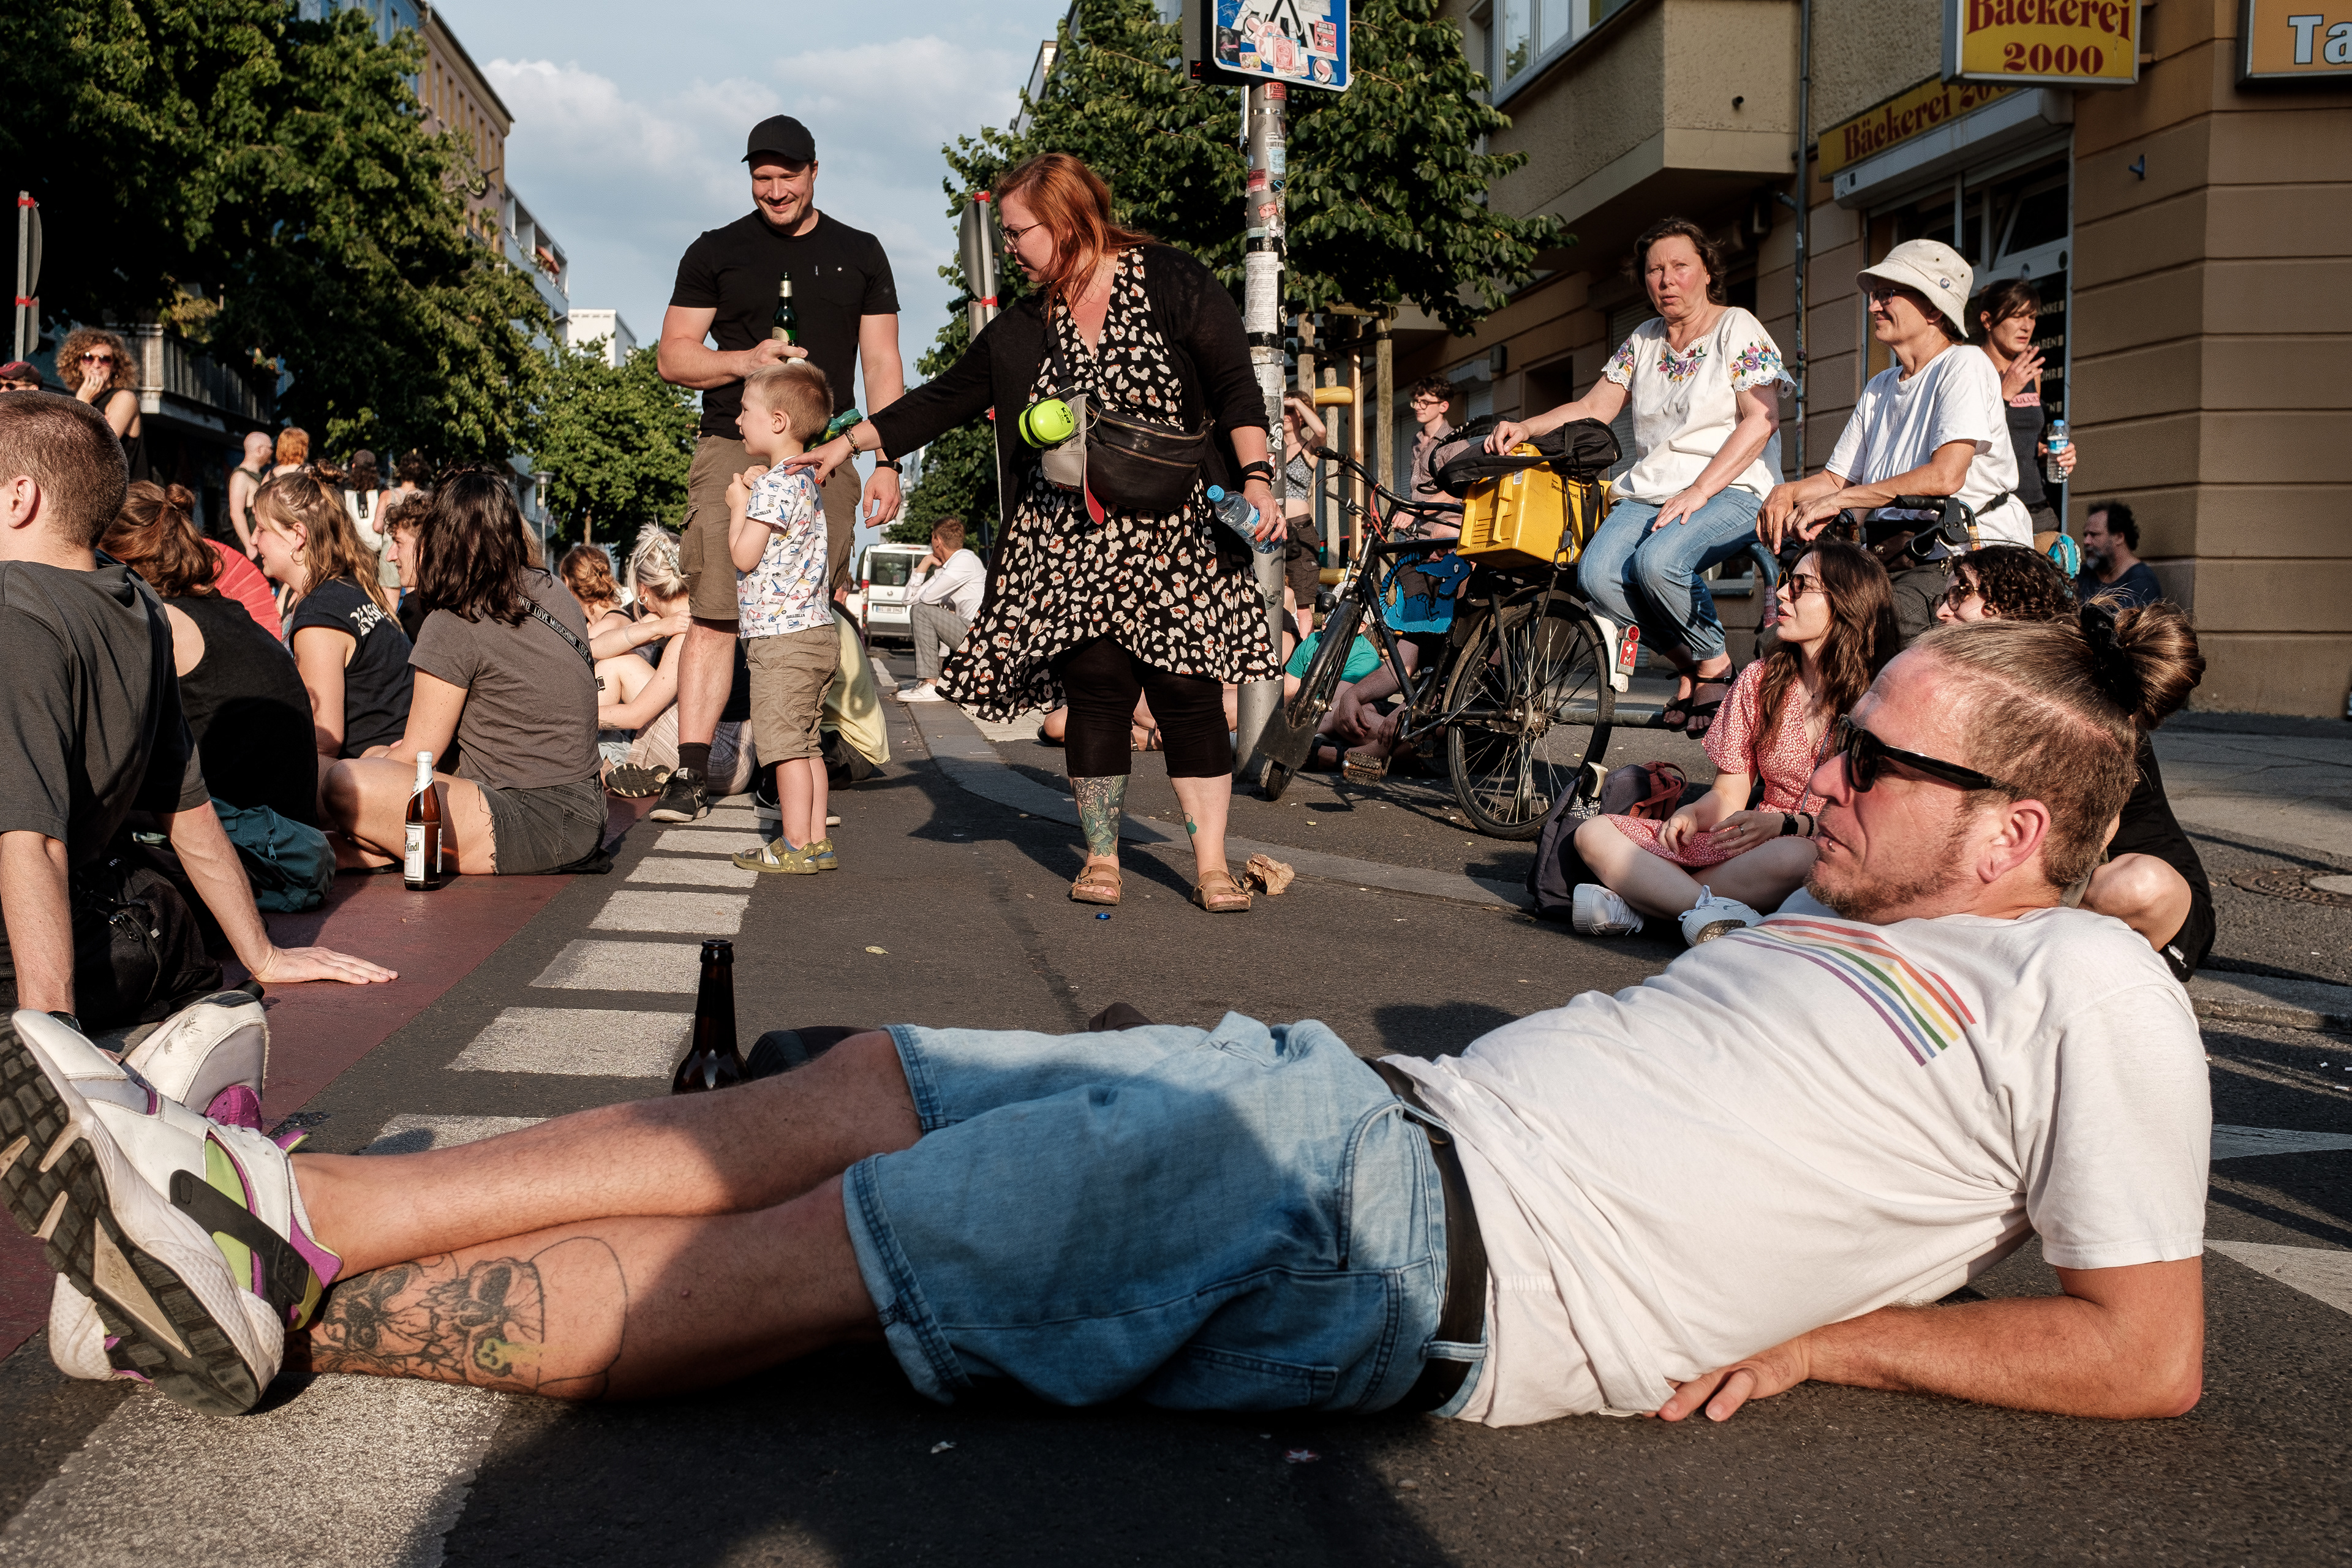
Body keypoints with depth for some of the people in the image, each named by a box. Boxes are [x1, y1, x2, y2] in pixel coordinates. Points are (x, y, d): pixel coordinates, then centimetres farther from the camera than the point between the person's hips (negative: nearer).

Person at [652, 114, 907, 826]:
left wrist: (887, 462, 3)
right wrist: (745, 360, -10)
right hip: (732, 452, -1)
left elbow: (882, 366, 13)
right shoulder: (715, 253, 11)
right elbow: (673, 355, 9)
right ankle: (690, 773, -7)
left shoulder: (859, 255, 15)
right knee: (715, 615, -9)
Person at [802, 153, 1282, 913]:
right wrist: (847, 443, 13)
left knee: (1188, 691, -5)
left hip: (1176, 533, -3)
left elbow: (1235, 387, -3)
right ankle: (1100, 857, 9)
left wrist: (1256, 478, -15)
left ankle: (1211, 864, 2)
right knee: (1096, 689, -3)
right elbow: (943, 399, 17)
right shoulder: (1022, 330, 12)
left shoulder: (1174, 283, 0)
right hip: (1069, 538, 3)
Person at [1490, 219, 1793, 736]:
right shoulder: (1643, 340, 18)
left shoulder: (1739, 329, 0)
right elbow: (1592, 409, 14)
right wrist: (1526, 428, -6)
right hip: (1649, 493, 6)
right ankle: (1687, 663, -3)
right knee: (1596, 573, -24)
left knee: (1657, 561, -35)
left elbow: (1760, 421, -11)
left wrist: (1698, 491, -21)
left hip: (1731, 491, -5)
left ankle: (1716, 661, -9)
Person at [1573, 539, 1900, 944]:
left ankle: (1632, 902, -32)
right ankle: (1713, 910, -36)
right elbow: (1728, 796, 11)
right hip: (1753, 843, 5)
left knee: (1791, 858, -44)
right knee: (1594, 834, -13)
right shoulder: (1757, 680, 10)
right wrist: (1692, 814, -12)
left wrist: (1786, 824, -23)